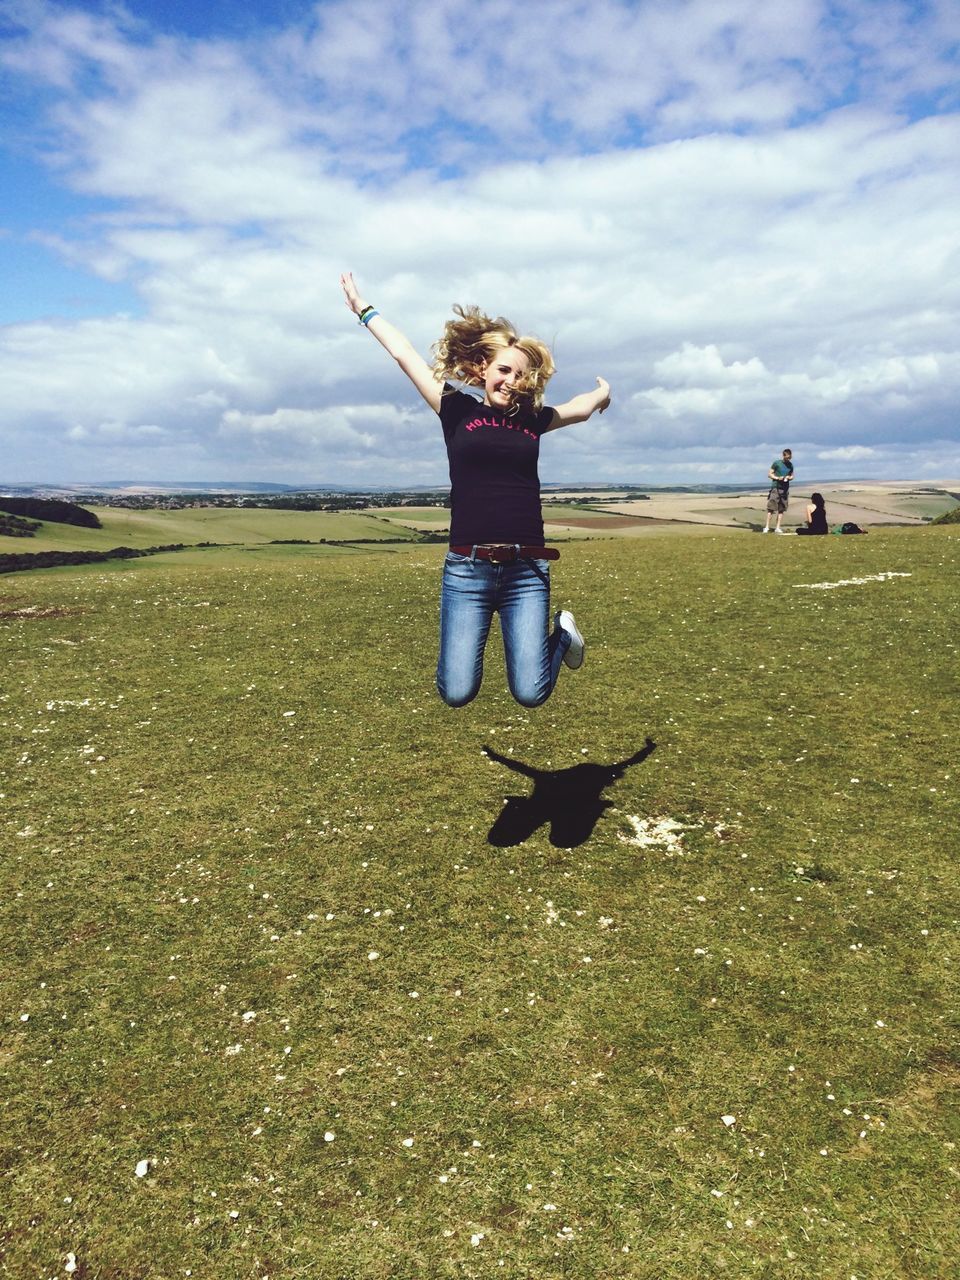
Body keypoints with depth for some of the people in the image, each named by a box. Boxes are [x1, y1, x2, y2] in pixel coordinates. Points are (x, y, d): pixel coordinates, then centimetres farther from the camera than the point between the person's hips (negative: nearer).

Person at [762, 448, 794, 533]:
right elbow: (769, 474, -1)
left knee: (781, 509, 4)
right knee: (771, 508, -10)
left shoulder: (790, 465, 11)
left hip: (785, 489, 5)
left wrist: (789, 477, -3)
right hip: (775, 487, -5)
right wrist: (778, 478, -17)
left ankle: (778, 528, 8)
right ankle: (767, 527, -9)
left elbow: (792, 476, 21)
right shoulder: (776, 463, -3)